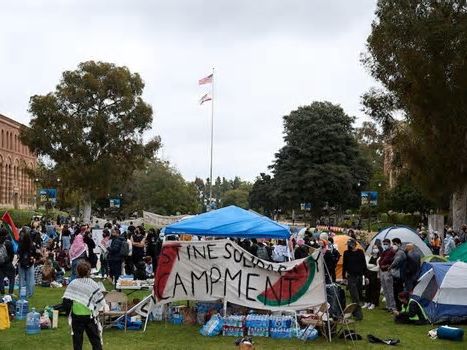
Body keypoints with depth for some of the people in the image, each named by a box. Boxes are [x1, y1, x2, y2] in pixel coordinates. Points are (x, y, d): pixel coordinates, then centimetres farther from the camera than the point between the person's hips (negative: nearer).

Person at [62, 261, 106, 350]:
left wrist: (68, 312, 9)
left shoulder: (72, 284, -5)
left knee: (77, 339, 9)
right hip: (89, 316, -1)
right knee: (95, 339, 8)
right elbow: (101, 302, -7)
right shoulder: (93, 284, -8)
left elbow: (66, 300, -5)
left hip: (76, 316, 1)